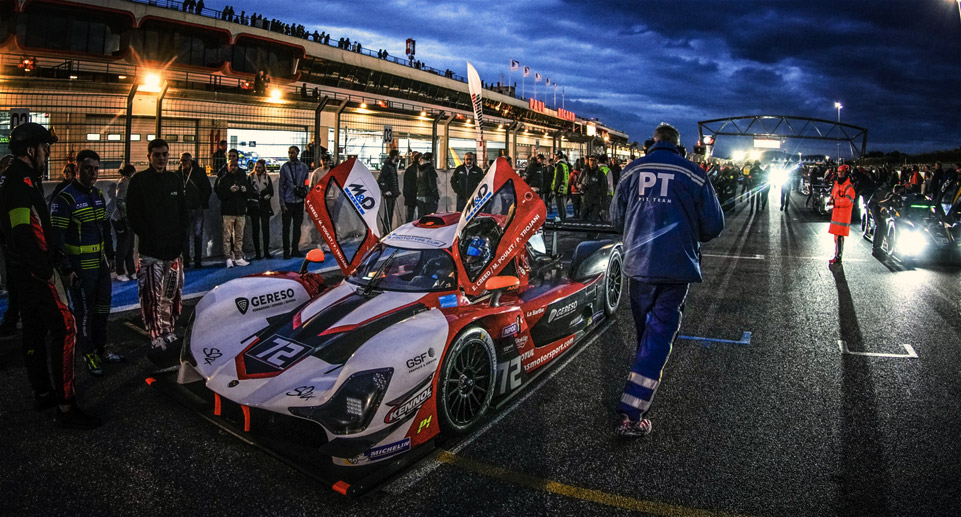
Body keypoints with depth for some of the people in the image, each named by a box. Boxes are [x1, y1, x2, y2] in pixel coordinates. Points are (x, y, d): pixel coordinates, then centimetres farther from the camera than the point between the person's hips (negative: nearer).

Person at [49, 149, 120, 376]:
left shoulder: (98, 194, 10)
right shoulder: (65, 199, -15)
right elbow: (56, 237, -16)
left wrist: (110, 255, 17)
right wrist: (67, 269, -18)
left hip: (101, 264, 8)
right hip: (80, 268, -8)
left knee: (102, 308, 17)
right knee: (85, 312, 3)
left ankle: (101, 349, 31)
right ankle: (88, 355, 17)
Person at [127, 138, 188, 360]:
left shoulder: (175, 181, 14)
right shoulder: (139, 181, 1)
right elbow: (133, 215, -3)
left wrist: (180, 239, 4)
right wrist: (149, 239, -10)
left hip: (174, 250, 5)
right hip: (150, 251, -4)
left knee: (171, 296, 9)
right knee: (152, 298, -8)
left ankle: (169, 336, 20)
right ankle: (158, 341, -4)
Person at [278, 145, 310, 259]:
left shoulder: (303, 166, 7)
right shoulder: (285, 167, 1)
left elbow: (306, 184, 10)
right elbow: (281, 185, 1)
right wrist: (282, 202, -5)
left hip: (299, 201, 2)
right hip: (288, 202, -2)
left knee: (298, 226, 9)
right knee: (286, 227, -1)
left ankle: (295, 250, 18)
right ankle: (286, 251, 5)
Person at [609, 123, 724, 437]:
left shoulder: (632, 170, 3)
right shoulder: (693, 173, -2)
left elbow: (616, 218, 12)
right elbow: (713, 225, 1)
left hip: (638, 262, 3)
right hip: (676, 266, -3)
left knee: (645, 327, 21)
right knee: (660, 331, -2)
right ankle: (632, 413, -9)